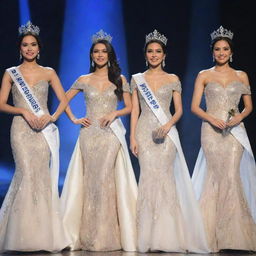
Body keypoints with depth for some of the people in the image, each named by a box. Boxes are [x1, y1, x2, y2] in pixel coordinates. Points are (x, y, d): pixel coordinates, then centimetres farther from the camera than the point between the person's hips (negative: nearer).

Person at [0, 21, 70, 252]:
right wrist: (24, 111, -12)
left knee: (41, 176, -3)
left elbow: (63, 100, 6)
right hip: (21, 129, -1)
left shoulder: (49, 73, 11)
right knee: (27, 174, -12)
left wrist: (52, 117, -11)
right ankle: (24, 234, -4)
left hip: (43, 130, 2)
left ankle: (42, 235, 5)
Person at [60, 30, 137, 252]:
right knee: (90, 181, -1)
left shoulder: (119, 79, 7)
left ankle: (108, 235, 0)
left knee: (106, 180, -6)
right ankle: (89, 236, 4)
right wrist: (74, 119, 3)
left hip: (111, 135, -1)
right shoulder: (84, 80, 9)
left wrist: (114, 114, -10)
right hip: (89, 134, 1)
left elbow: (129, 107, 8)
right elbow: (64, 100, 16)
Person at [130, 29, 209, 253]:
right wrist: (132, 137, -1)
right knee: (149, 176, -7)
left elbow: (179, 110, 6)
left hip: (166, 132, -1)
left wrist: (168, 125, -13)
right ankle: (150, 237, -2)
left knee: (164, 176, -9)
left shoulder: (173, 80, 9)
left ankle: (168, 236, -2)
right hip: (145, 132, 1)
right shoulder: (137, 79, 12)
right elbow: (135, 110, 9)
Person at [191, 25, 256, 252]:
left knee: (231, 176, -10)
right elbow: (194, 106, 3)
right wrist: (212, 119, -13)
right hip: (211, 130, -1)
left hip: (234, 131, 1)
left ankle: (234, 235, -3)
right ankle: (215, 236, 1)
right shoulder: (204, 76, 8)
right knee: (218, 176, -6)